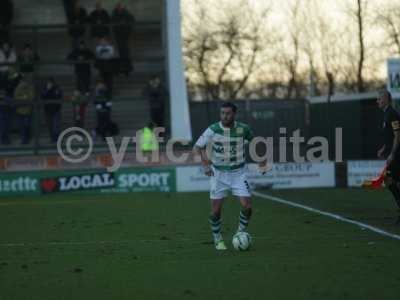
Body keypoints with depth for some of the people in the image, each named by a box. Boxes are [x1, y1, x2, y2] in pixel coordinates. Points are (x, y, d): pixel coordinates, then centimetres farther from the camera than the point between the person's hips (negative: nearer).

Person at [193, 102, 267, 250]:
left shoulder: (243, 129, -8)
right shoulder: (213, 130, -13)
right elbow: (197, 147, -11)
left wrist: (262, 159, 9)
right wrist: (204, 159, -28)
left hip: (238, 173, 1)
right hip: (218, 173, -1)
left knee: (247, 206, -11)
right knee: (216, 211, -1)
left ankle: (241, 232, 16)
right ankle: (218, 240, 23)